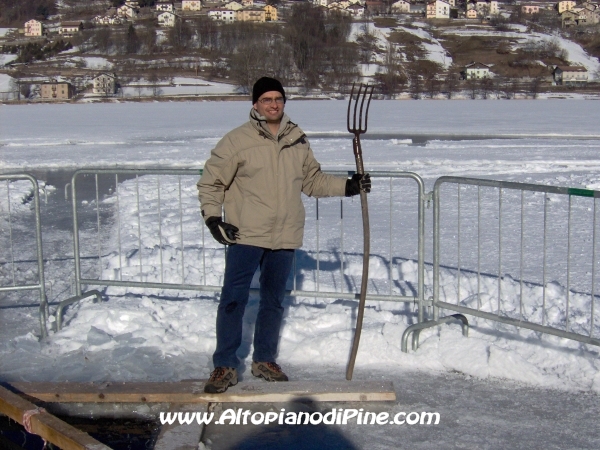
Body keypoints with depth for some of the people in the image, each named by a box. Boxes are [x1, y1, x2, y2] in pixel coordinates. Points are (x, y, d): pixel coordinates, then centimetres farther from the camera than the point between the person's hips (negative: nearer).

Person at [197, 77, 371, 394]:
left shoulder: (298, 141, 8)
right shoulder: (237, 140, -6)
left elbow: (313, 180, 17)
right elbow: (210, 181, -2)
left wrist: (348, 186, 6)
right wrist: (212, 217, -12)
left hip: (285, 238, 4)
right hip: (245, 236, -4)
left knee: (273, 301, 14)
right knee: (233, 299, -5)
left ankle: (264, 360, 29)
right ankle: (225, 366, 7)